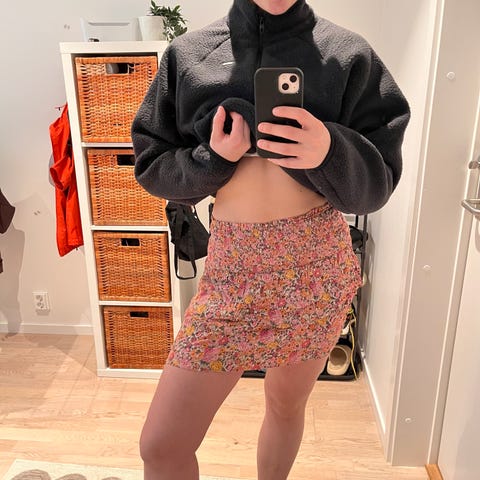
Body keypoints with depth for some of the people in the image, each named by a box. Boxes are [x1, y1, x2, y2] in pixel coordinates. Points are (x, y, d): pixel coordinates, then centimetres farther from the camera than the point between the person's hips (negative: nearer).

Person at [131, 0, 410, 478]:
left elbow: (378, 180, -4)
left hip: (317, 260, 0)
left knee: (287, 404, 18)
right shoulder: (188, 53, 3)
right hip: (232, 263, 1)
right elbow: (151, 165, 5)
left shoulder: (347, 53, -1)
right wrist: (213, 158, -15)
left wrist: (329, 152, -25)